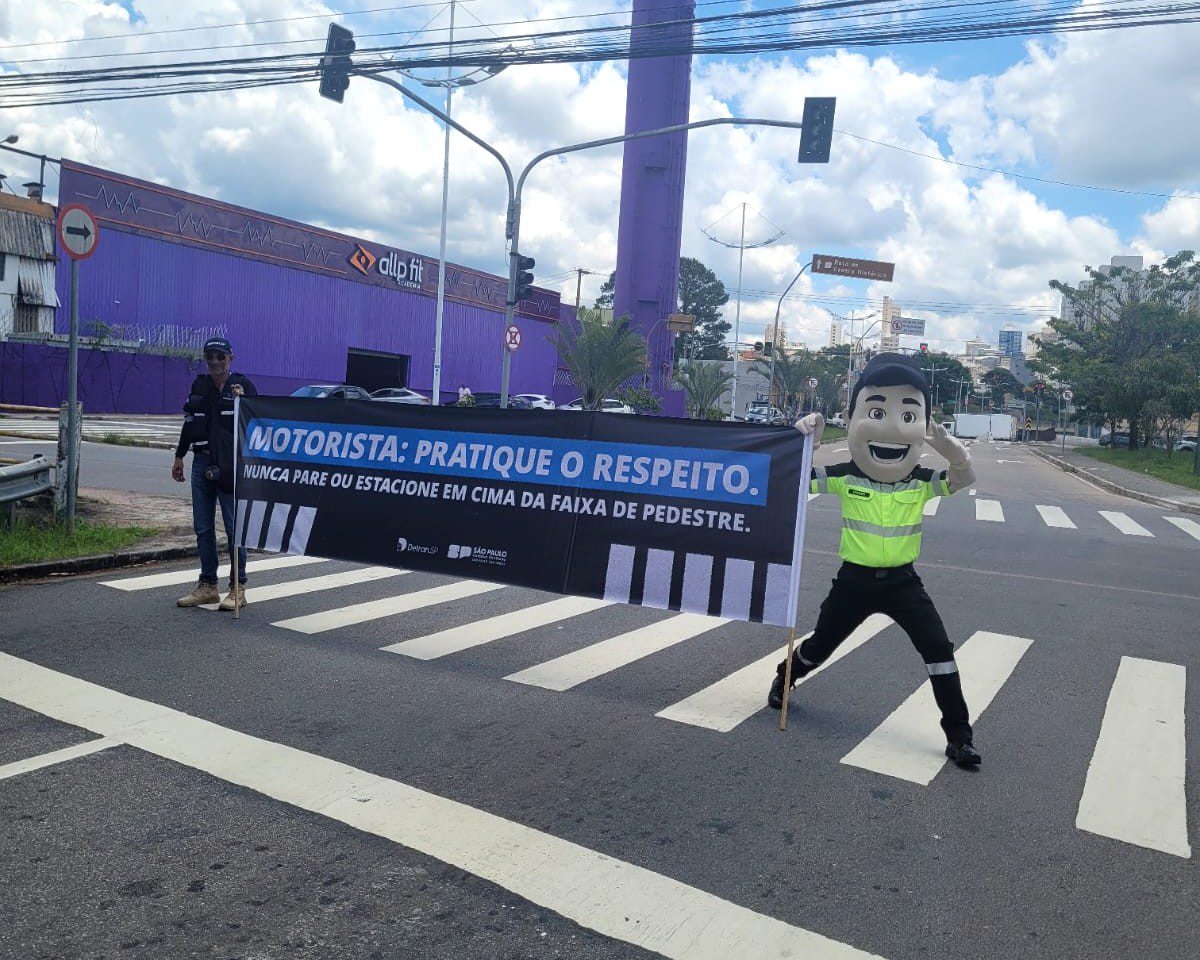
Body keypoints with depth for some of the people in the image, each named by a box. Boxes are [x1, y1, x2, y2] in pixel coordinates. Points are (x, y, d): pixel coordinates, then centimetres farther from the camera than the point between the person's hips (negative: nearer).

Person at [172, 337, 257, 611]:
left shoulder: (242, 385, -2)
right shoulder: (199, 386, 13)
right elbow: (189, 423, 19)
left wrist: (243, 401, -23)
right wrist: (179, 457, 20)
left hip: (231, 465, -6)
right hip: (202, 463, 6)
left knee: (234, 527, -3)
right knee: (202, 528, 9)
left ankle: (237, 589, 5)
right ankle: (207, 586, 20)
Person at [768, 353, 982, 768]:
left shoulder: (922, 482, -7)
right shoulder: (845, 477, -11)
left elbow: (965, 480, -19)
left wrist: (955, 452, -35)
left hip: (902, 580, 1)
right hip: (856, 578, -1)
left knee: (938, 648, -10)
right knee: (821, 643, 14)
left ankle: (959, 734, 2)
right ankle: (784, 679, 46)